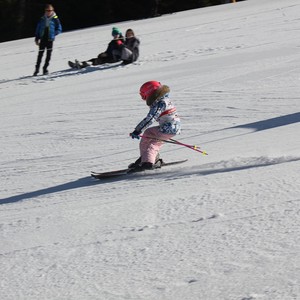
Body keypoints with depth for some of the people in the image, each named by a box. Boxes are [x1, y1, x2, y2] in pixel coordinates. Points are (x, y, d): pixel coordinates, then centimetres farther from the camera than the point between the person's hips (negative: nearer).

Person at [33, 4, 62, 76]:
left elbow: (59, 29, 2)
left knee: (48, 54, -1)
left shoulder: (55, 19, -1)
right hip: (42, 39, 2)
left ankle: (45, 68, 10)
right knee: (40, 54, 3)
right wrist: (37, 39, 5)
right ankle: (37, 68, 10)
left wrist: (53, 34, -12)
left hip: (50, 39, -2)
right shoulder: (42, 20, 6)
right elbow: (38, 29, 11)